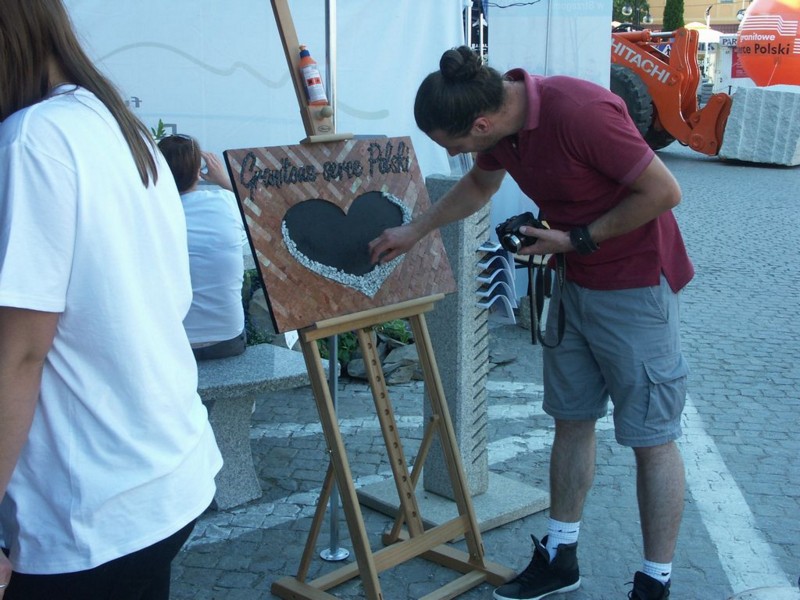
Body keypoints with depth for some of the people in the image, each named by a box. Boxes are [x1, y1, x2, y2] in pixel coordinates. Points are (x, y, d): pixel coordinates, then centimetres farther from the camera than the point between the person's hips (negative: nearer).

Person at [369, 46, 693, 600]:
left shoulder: (580, 112, -29)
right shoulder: (501, 121, -3)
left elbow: (665, 191, -23)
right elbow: (479, 186, 19)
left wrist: (577, 240, -18)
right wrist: (414, 232, 20)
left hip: (635, 285, -8)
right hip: (575, 281, 8)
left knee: (652, 439, 2)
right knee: (571, 421, 15)